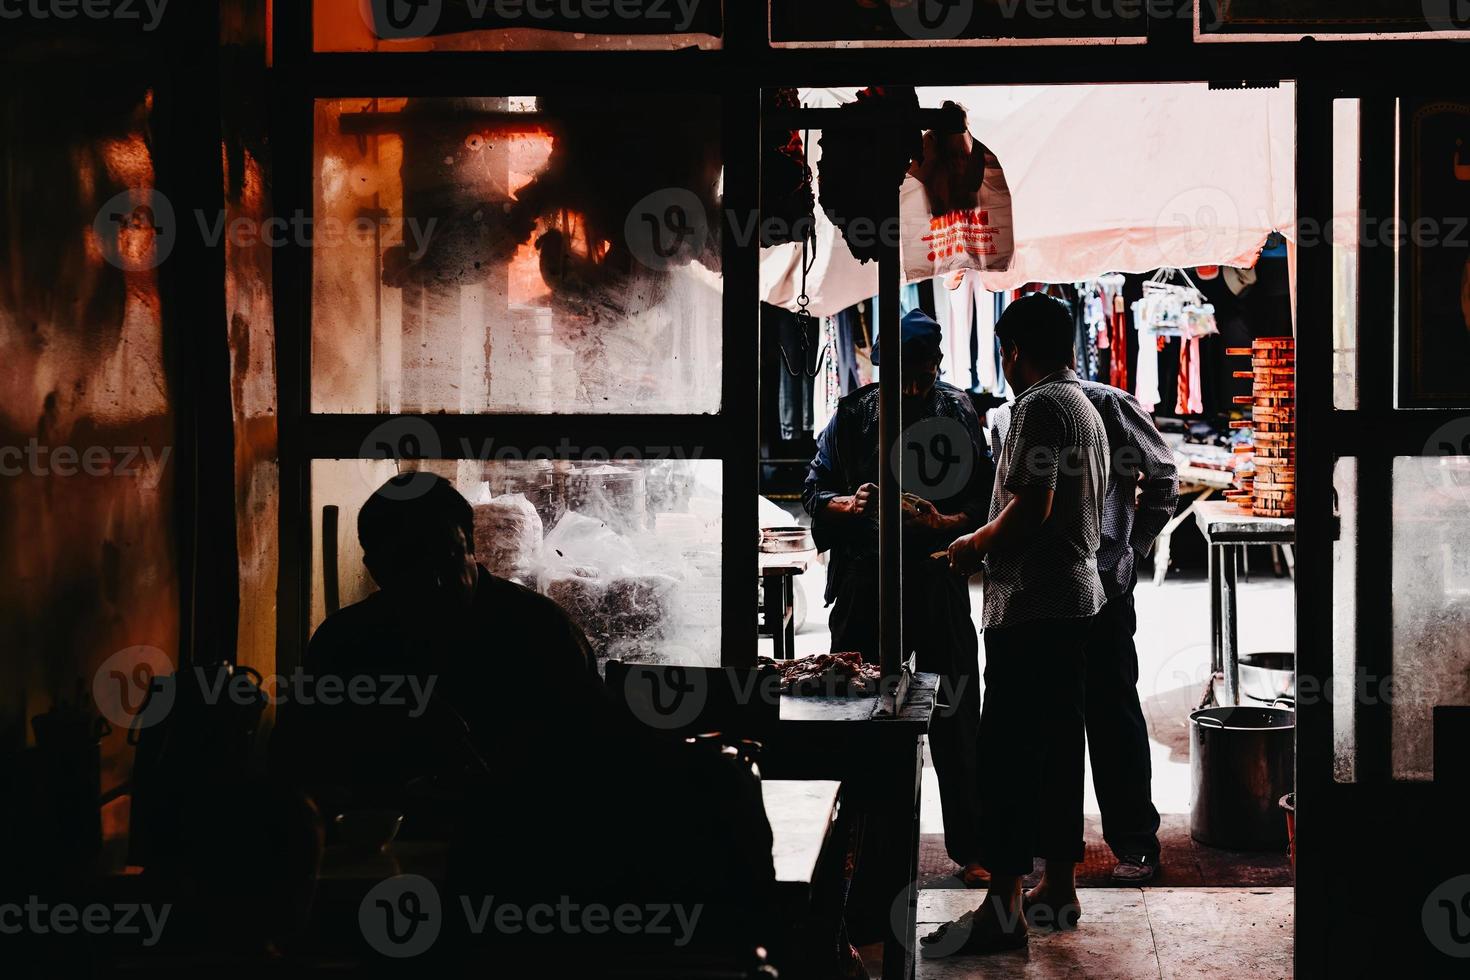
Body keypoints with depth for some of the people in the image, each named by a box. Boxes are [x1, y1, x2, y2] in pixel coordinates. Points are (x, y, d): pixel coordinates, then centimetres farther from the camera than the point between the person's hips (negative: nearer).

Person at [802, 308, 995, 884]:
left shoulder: (959, 415, 4)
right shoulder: (853, 416, 4)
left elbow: (985, 501, 3)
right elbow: (815, 493, 7)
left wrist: (945, 523, -16)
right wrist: (850, 503, -15)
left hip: (938, 581, 0)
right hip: (864, 583, 0)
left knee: (955, 721, 3)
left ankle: (969, 847, 14)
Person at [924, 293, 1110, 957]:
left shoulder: (1041, 406, -12)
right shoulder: (1087, 407, 19)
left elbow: (1031, 508, -22)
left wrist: (972, 546, -7)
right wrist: (989, 544, 25)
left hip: (1032, 604, -10)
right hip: (1078, 594, 10)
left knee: (1006, 752, -10)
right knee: (1057, 745, 13)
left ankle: (1003, 908, -13)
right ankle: (1059, 887, 19)